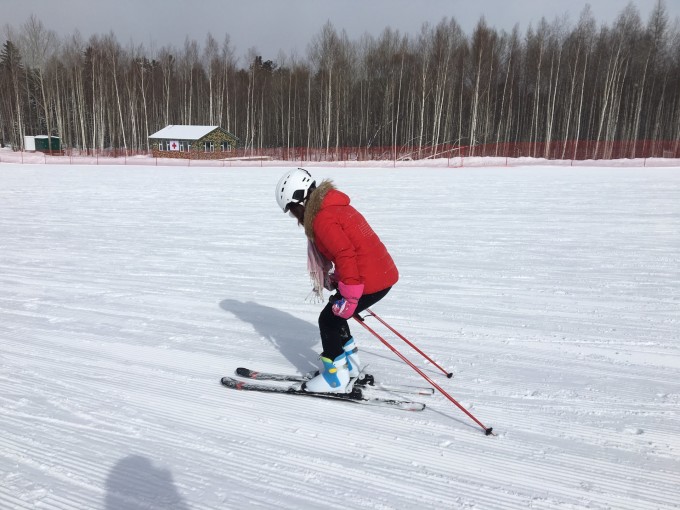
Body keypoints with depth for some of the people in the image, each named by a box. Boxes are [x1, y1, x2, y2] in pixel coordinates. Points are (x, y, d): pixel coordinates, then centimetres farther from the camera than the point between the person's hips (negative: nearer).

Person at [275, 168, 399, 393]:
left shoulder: (322, 219, -16)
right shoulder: (334, 207, 16)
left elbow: (345, 254, -25)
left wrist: (348, 296, -23)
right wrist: (337, 279, 26)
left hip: (369, 280, -10)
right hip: (384, 273, 10)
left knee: (329, 320, 4)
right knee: (335, 315, 22)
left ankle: (336, 377, 14)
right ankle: (349, 364, 33)